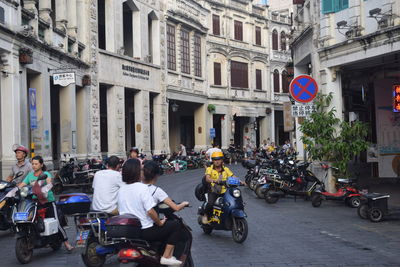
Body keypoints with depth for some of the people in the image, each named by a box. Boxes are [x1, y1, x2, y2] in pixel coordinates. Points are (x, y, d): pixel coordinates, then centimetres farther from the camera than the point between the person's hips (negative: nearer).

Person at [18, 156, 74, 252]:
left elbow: (49, 182, -20)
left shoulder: (46, 174, 1)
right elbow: (22, 185, 9)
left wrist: (45, 189, -40)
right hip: (35, 202, 4)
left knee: (57, 223, -10)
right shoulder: (30, 175, 14)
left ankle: (66, 243, -1)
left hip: (48, 201, -4)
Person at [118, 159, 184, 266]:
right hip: (145, 232, -8)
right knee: (176, 225, 6)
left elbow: (120, 210, 10)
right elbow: (150, 211, -24)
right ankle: (166, 257, 2)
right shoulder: (142, 187, -18)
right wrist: (160, 223, -6)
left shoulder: (121, 189, 3)